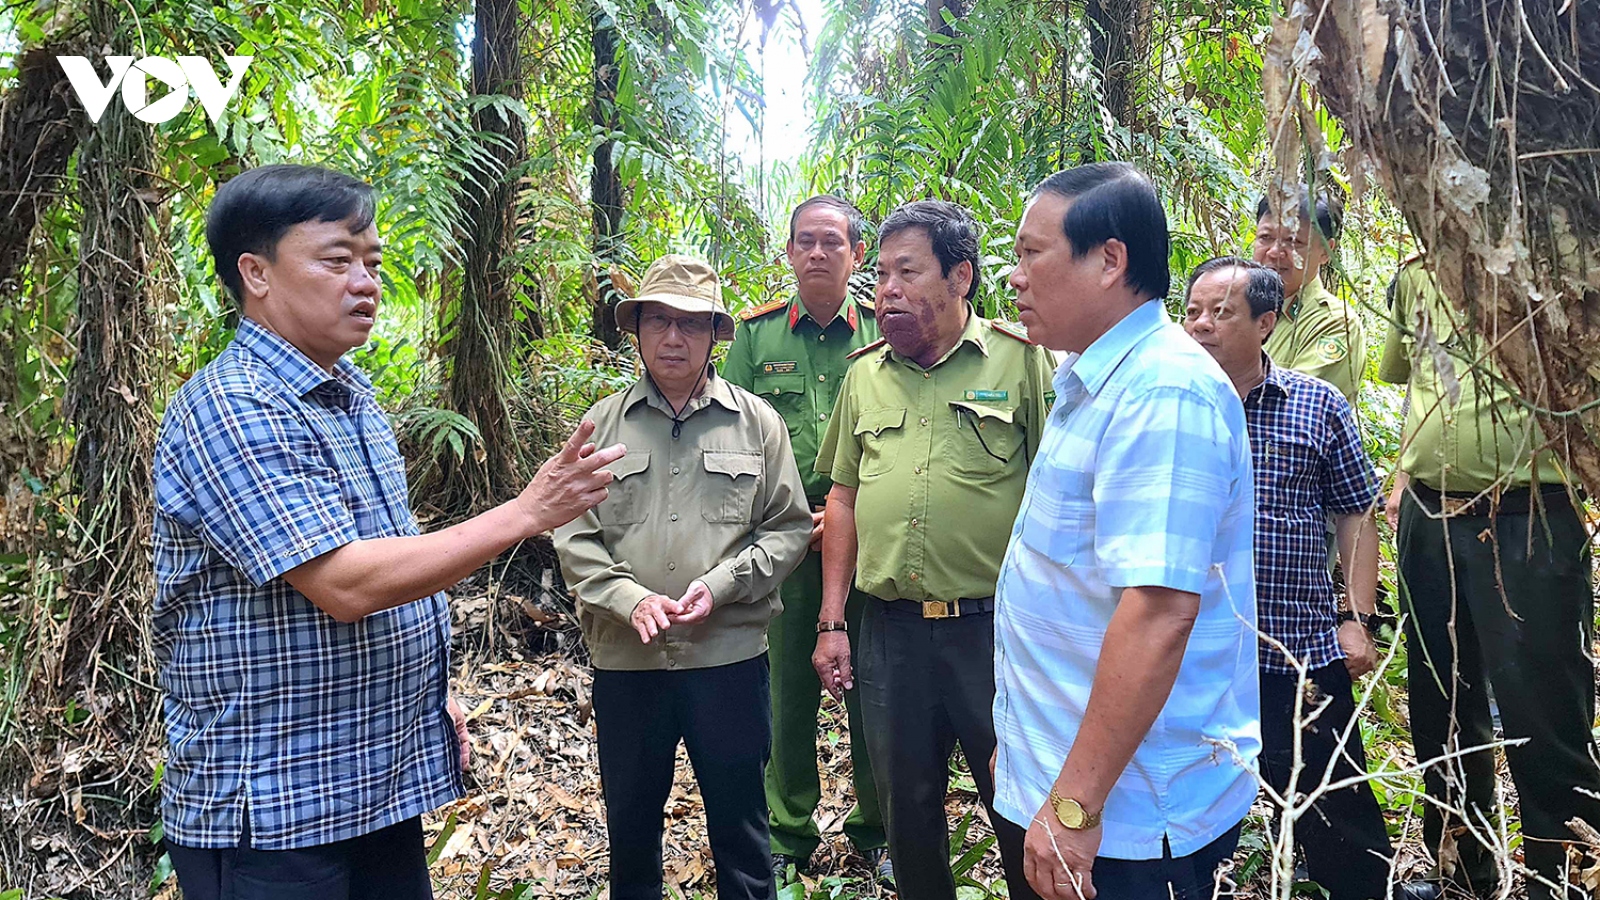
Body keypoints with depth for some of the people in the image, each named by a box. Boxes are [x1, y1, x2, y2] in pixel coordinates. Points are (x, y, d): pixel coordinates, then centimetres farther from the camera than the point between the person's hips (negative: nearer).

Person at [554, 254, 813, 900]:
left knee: (739, 817, 11)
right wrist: (629, 598, -14)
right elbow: (573, 536, 1)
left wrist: (720, 585, -12)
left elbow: (788, 527, 2)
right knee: (630, 820, 17)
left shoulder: (756, 422, 3)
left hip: (730, 653, -1)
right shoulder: (602, 424, 5)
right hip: (625, 657, 2)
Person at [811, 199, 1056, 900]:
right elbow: (843, 499, 13)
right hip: (890, 631, 4)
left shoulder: (1022, 359, -4)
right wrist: (832, 622, 9)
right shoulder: (865, 373, 10)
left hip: (996, 627, -4)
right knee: (907, 812, 16)